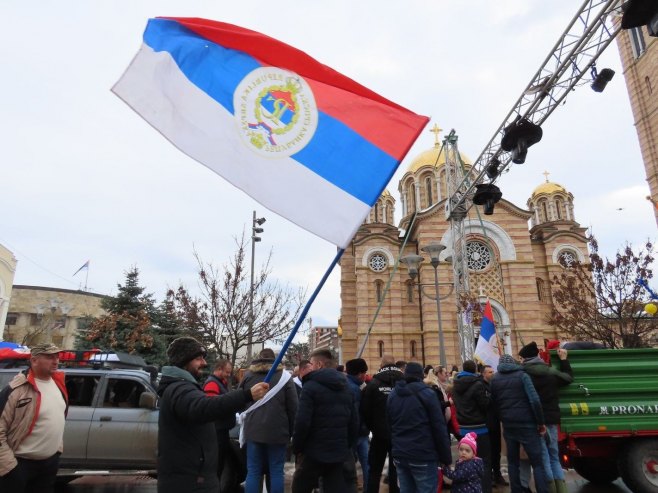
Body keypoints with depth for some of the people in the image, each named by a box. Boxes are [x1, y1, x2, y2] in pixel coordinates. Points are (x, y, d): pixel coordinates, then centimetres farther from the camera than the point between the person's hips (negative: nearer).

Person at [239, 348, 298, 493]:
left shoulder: (248, 375, 7)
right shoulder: (284, 376, 0)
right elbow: (293, 408, -1)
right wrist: (291, 431, 7)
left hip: (253, 430, 2)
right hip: (277, 431, -2)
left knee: (253, 472, 8)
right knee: (276, 471, 6)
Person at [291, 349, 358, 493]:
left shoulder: (310, 387, -12)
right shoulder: (346, 388, 9)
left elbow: (302, 422, -18)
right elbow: (354, 423, 9)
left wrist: (296, 447, -4)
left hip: (313, 453, -5)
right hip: (340, 454, 6)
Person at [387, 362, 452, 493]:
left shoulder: (392, 395, 11)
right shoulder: (427, 393, -6)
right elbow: (439, 428, -8)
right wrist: (446, 457, -3)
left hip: (400, 455, 5)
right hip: (423, 456, -5)